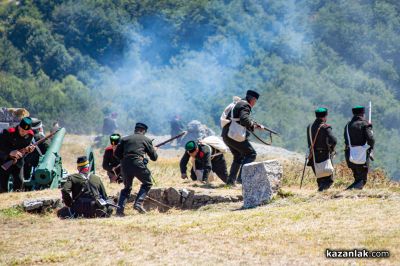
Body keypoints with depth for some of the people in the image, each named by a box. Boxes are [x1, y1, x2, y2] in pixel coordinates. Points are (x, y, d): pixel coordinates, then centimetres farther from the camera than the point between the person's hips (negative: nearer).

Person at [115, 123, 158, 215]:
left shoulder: (125, 139, 18)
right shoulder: (146, 140, 12)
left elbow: (117, 154, 13)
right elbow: (154, 157, 15)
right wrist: (154, 150, 35)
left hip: (125, 165, 4)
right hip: (138, 164, -4)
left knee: (127, 187, 19)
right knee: (147, 183, 17)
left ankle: (120, 209, 7)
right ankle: (138, 203, -1)